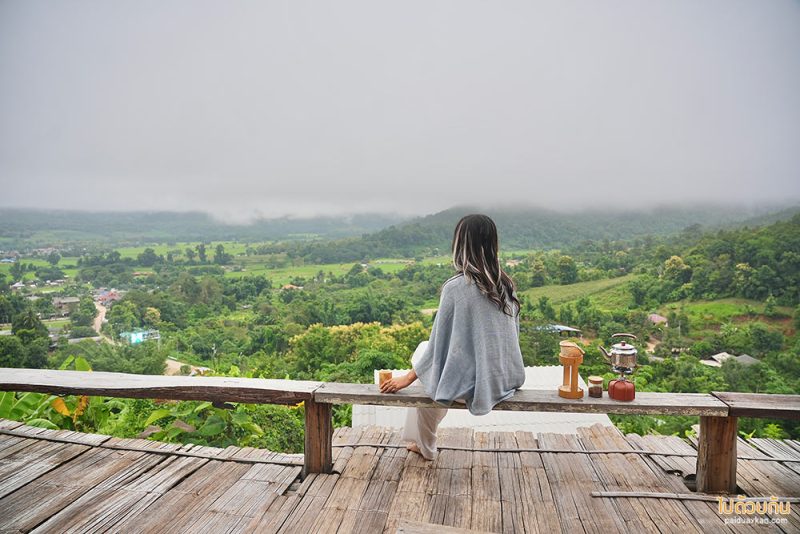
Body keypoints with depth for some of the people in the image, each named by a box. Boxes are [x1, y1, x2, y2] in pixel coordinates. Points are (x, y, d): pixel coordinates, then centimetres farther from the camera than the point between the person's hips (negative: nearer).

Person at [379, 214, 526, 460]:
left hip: (473, 384, -6)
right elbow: (513, 334, 8)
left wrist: (407, 378, 1)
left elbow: (439, 344, -13)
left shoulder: (455, 287, -19)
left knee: (423, 350, 21)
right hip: (507, 381, 6)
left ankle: (424, 445, 32)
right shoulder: (505, 285, -1)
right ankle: (420, 440, 37)